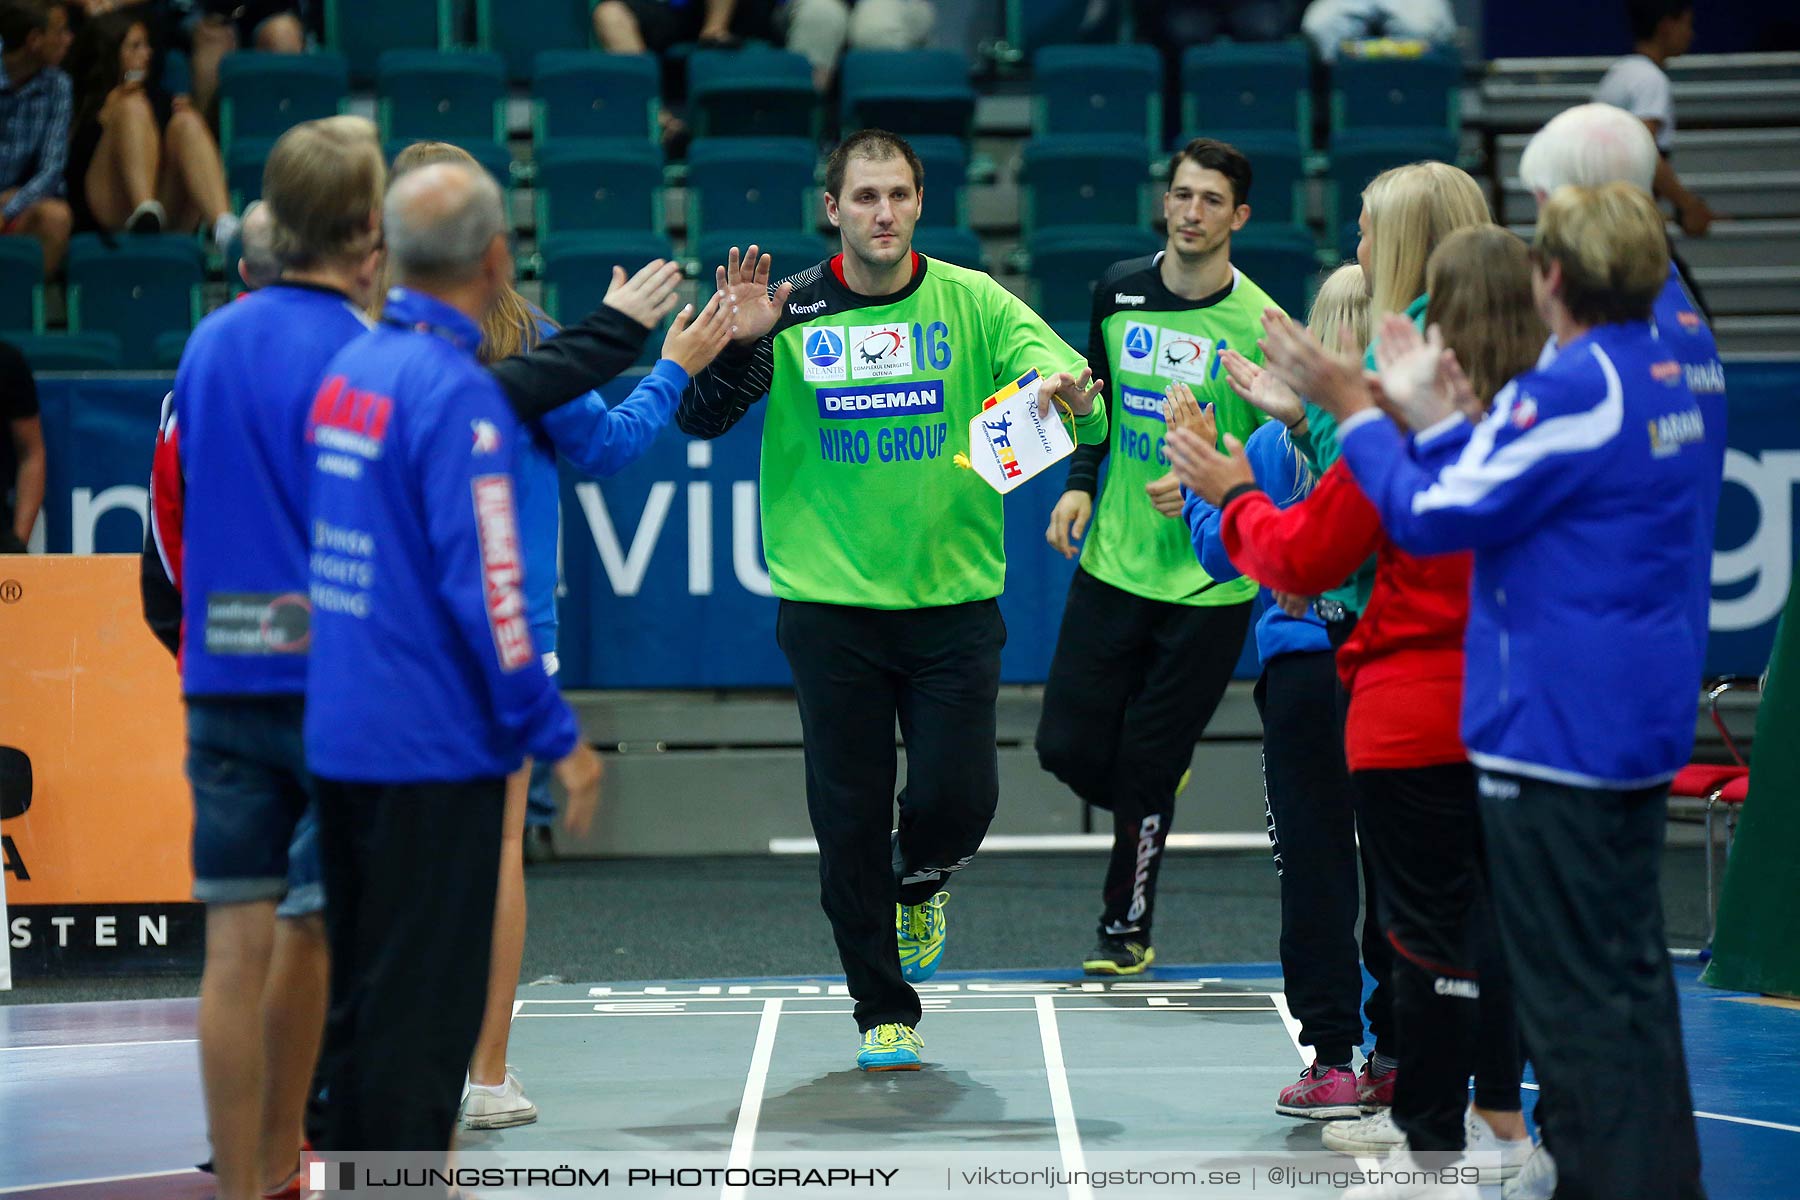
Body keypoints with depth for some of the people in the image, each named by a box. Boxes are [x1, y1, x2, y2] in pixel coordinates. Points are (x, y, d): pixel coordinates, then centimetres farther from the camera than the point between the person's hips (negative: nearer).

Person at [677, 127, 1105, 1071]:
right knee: (849, 818, 2)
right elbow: (699, 422, -6)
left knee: (959, 795, -6)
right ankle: (883, 1012, 18)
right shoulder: (791, 313, -1)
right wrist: (740, 346, -23)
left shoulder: (970, 303, 0)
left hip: (954, 597, 0)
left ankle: (919, 886, 31)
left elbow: (1060, 374, -11)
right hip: (829, 601, 0)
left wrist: (1072, 391, -34)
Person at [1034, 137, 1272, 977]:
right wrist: (1079, 484, 6)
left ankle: (1126, 925, 23)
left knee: (1145, 772, 2)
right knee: (1068, 748, 1)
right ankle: (1152, 807, 34)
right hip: (1111, 562, 4)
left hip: (1209, 585, -4)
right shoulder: (1119, 289, 2)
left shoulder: (1259, 323, -11)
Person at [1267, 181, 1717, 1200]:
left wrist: (1356, 411, -4)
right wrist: (1433, 415, 15)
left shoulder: (1571, 392, -20)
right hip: (1648, 727, 9)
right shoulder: (1670, 378, 6)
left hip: (1555, 734, -9)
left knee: (1575, 997, -3)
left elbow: (1433, 519, -14)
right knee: (1634, 972, 17)